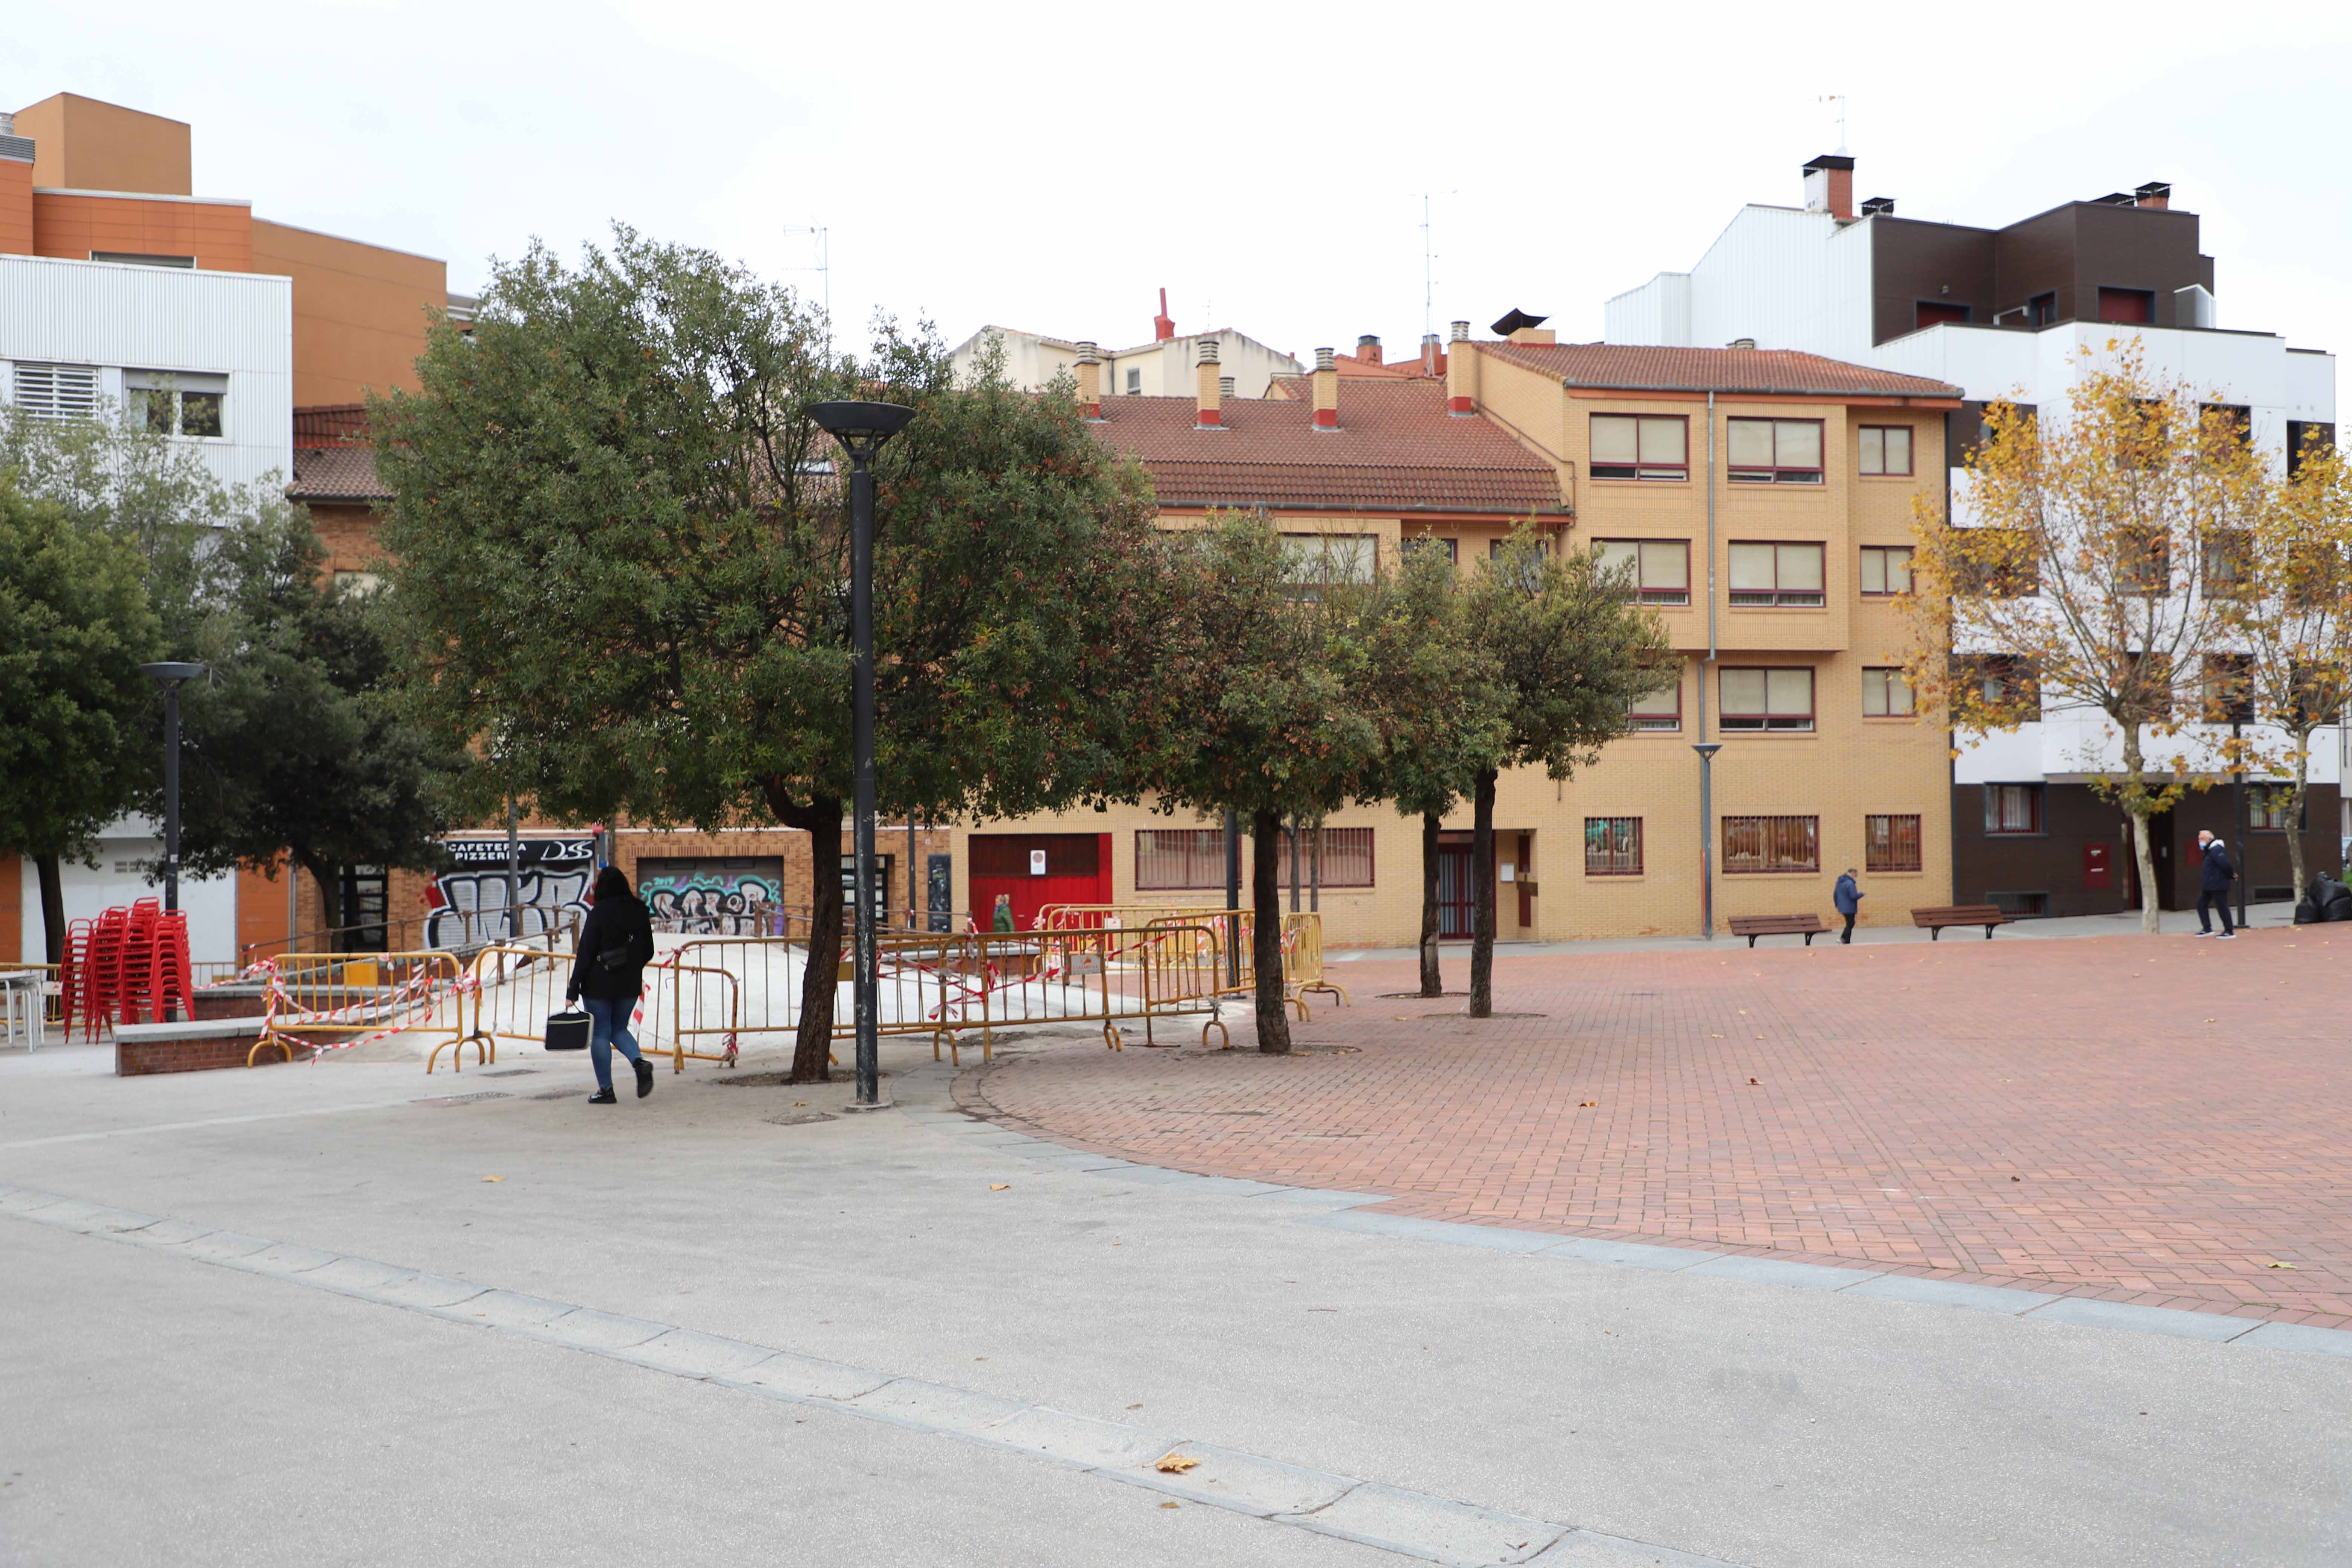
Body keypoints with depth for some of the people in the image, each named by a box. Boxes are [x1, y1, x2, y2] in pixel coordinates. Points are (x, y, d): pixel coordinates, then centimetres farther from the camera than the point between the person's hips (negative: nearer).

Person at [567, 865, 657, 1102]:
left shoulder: (599, 913, -12)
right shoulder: (639, 911, 2)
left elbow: (585, 953, -13)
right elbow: (648, 952, 8)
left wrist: (573, 990, -10)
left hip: (599, 984, -5)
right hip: (630, 986, 5)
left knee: (600, 1034, 5)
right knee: (619, 1029, 19)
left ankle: (605, 1089, 7)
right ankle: (640, 1063, -8)